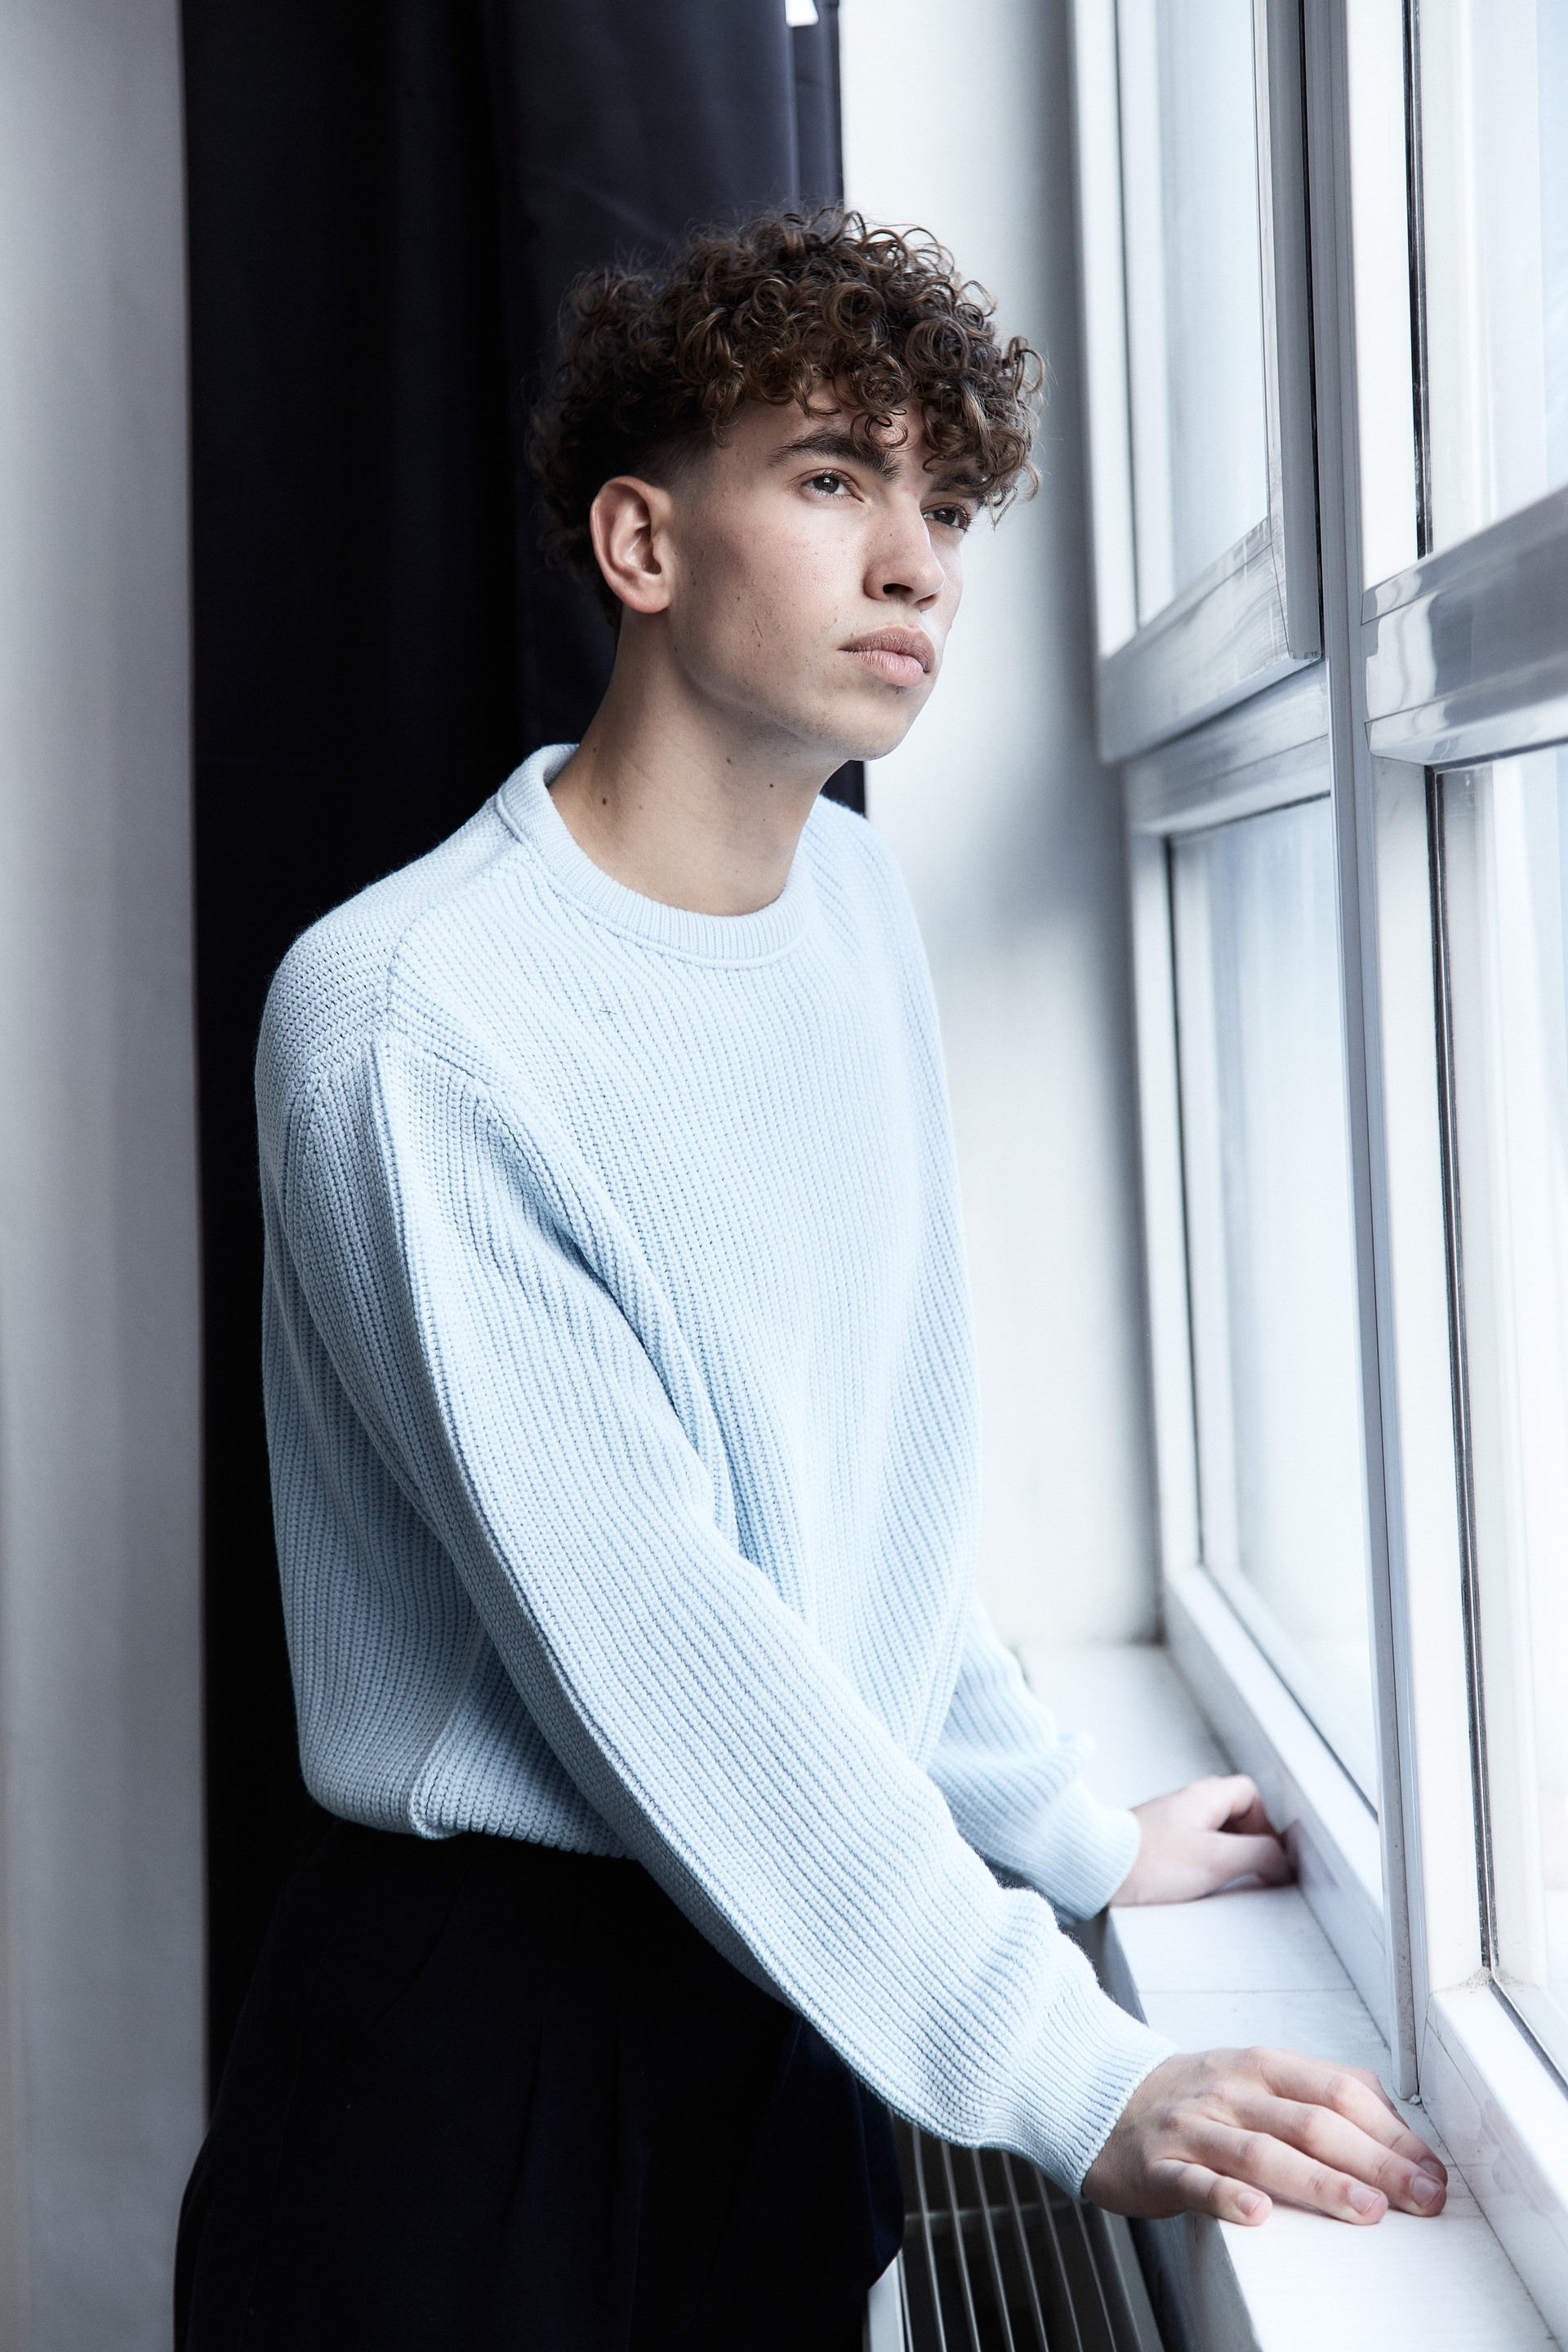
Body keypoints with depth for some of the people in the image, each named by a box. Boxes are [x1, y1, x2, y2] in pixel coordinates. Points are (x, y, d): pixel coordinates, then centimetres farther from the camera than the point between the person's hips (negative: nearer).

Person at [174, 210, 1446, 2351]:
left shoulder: (860, 907, 6)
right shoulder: (403, 1014, -19)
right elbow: (645, 1634, -24)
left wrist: (1071, 1839, 15)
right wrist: (1070, 2076, -25)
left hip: (798, 1981, 7)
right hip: (493, 2024, -6)